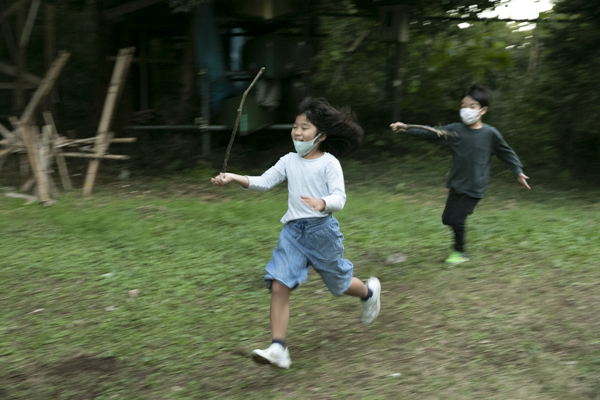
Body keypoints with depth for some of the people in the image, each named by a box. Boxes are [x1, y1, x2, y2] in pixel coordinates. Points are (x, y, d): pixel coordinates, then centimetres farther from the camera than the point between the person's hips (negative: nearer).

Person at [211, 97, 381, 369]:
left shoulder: (329, 162, -6)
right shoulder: (289, 161, 8)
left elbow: (339, 198, -16)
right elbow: (263, 182, 0)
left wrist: (321, 203, -38)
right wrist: (233, 178, -14)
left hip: (322, 229, -4)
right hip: (293, 231, 4)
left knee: (339, 284, 15)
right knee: (278, 285, -11)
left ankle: (369, 292, 51)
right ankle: (278, 348, -10)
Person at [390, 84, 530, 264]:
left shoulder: (490, 134, -9)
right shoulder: (455, 130, -3)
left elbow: (507, 153, 4)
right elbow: (431, 133, -9)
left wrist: (518, 172, 4)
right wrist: (407, 128, -20)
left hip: (474, 187, -4)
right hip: (456, 184, 4)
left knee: (457, 219, -8)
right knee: (447, 218, 8)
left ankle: (460, 252, 15)